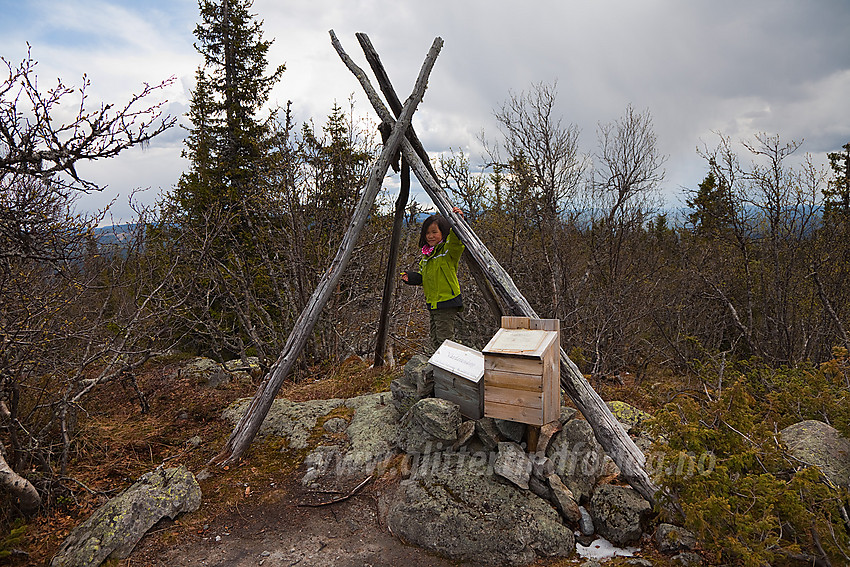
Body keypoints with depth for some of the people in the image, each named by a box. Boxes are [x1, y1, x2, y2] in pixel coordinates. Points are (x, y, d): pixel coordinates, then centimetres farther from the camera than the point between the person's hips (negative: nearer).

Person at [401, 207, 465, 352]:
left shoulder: (449, 250, -10)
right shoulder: (426, 254, 13)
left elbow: (457, 242, -33)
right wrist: (411, 277, 3)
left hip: (447, 305, -8)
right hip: (432, 305, 8)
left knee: (445, 341, -5)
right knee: (435, 341, 17)